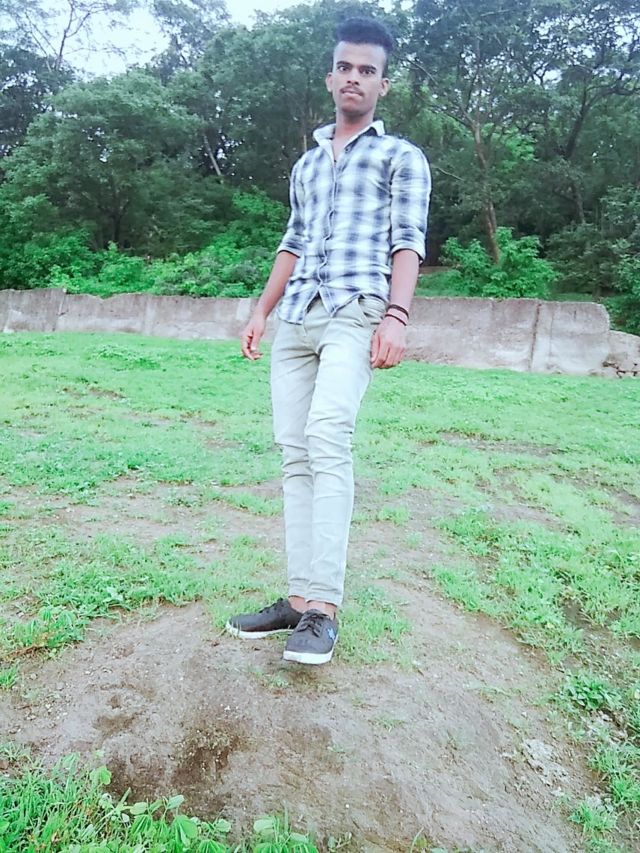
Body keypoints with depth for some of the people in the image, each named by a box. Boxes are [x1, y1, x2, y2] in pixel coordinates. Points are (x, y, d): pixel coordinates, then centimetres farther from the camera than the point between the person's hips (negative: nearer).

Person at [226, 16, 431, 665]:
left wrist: (396, 315, -16)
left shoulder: (401, 157, 12)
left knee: (326, 439, -24)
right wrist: (262, 310, 16)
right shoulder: (307, 163, 28)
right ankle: (299, 599, 3)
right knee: (294, 455, -2)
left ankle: (323, 607, -20)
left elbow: (407, 241, 0)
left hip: (355, 312, -5)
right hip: (295, 318, 6)